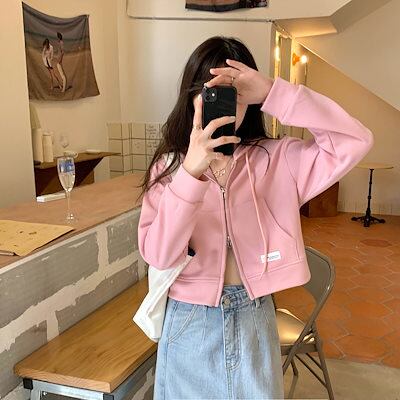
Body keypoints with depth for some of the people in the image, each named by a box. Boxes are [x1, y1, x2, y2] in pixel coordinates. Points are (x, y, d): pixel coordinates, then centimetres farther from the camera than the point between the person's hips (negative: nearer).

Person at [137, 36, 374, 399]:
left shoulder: (275, 159, -6)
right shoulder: (170, 165, -7)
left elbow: (356, 142, -17)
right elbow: (158, 254, -19)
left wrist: (274, 93, -24)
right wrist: (190, 172, -32)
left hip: (254, 319, 1)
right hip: (190, 321, 0)